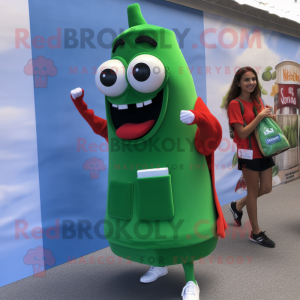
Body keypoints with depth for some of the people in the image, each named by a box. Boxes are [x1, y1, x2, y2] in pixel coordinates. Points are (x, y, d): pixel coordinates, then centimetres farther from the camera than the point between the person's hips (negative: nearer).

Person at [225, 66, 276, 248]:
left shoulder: (258, 100, 8)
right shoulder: (235, 104, -13)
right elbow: (243, 133, -18)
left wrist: (270, 116, -2)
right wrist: (260, 116, -22)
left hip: (264, 150, 7)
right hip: (249, 152, -7)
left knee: (266, 188, 13)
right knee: (253, 190, 4)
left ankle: (238, 206, 38)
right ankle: (256, 233, 21)